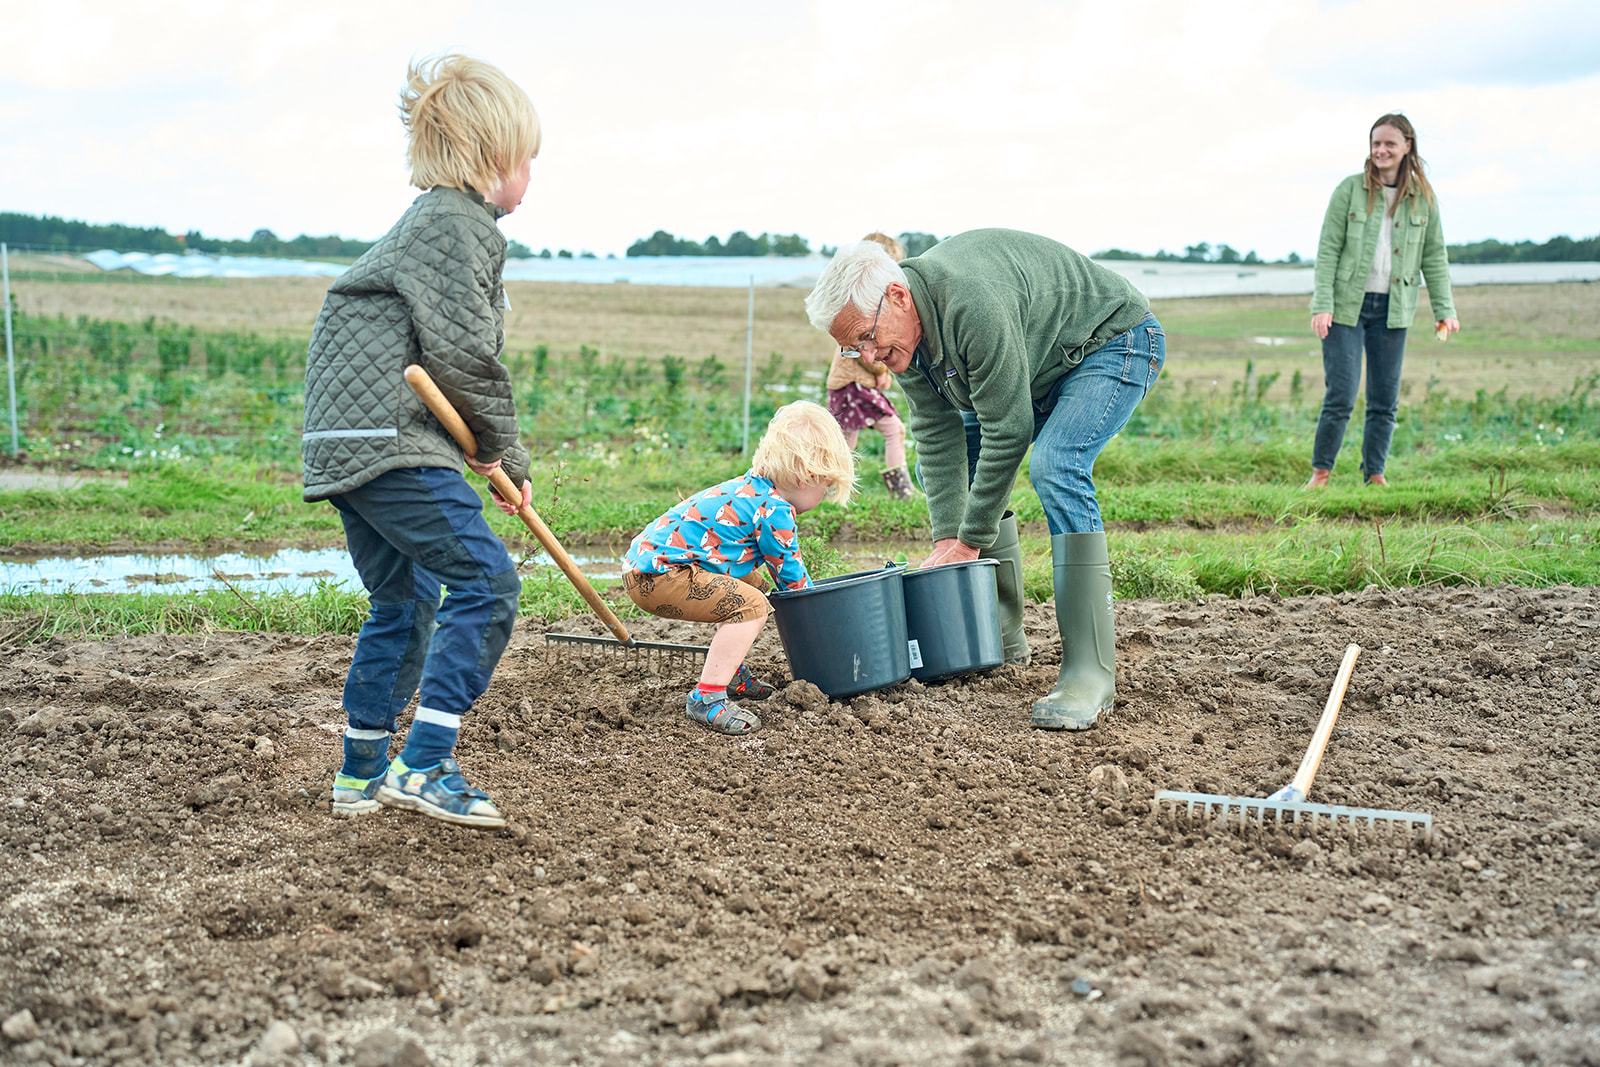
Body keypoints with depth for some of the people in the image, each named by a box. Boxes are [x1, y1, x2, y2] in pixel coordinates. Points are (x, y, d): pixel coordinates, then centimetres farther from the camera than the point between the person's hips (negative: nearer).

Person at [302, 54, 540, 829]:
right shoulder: (459, 223, -8)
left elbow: (460, 355, 27)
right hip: (387, 438, -11)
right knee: (485, 579, -13)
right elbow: (459, 350, -18)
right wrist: (496, 443, -3)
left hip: (346, 443, 11)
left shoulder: (431, 222, 26)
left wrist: (506, 460, 24)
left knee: (403, 604, 17)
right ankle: (425, 766, -14)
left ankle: (362, 775, 24)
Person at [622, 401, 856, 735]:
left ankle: (731, 671, 32)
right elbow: (792, 577, -5)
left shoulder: (752, 489, 15)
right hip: (655, 575, -11)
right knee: (751, 605, -20)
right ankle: (705, 697, -20)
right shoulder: (774, 511, -15)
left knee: (751, 582, 25)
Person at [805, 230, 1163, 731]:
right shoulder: (901, 332, -10)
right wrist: (946, 539, -17)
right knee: (941, 469, 6)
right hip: (1036, 364, 9)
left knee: (1056, 469, -30)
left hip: (1114, 340, -9)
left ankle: (1090, 673, -28)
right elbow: (937, 434, -8)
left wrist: (969, 543, -25)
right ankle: (1003, 636, 14)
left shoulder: (973, 304, -38)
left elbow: (1007, 432, -32)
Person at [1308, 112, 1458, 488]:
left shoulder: (1423, 198, 6)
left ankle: (1375, 475, 16)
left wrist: (1444, 309, 7)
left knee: (1385, 400, 5)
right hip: (1347, 305, -3)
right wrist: (1322, 305, -11)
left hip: (1393, 310, 3)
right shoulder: (1350, 189, -2)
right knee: (1341, 396, -7)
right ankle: (1320, 471, 7)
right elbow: (1328, 250, -3)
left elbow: (1434, 257, 12)